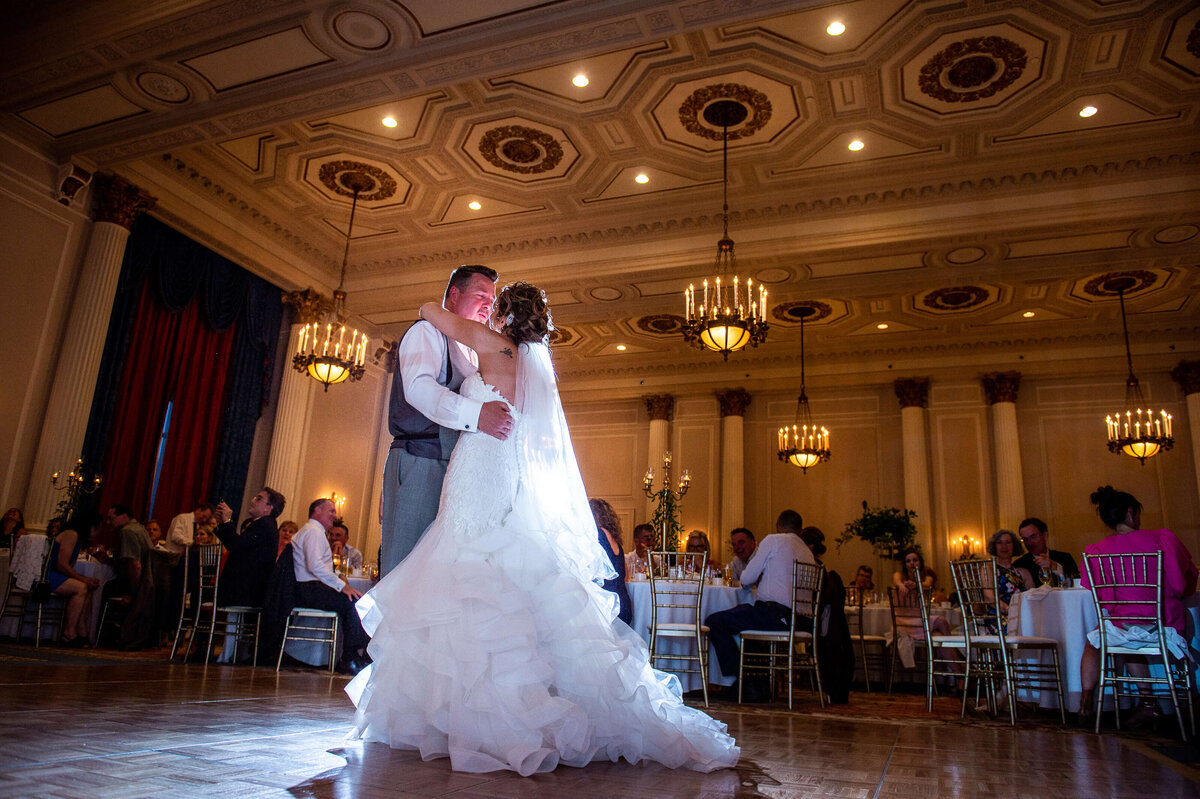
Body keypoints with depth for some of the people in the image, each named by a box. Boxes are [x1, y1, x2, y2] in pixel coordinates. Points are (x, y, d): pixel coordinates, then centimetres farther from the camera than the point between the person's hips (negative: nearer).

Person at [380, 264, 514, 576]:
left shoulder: (470, 351, 25)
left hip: (452, 470, 8)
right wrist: (475, 414, -34)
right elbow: (418, 388, -21)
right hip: (420, 465, -8)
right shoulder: (427, 331, -1)